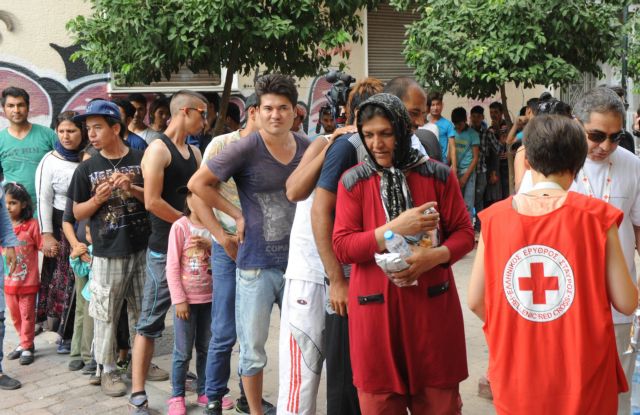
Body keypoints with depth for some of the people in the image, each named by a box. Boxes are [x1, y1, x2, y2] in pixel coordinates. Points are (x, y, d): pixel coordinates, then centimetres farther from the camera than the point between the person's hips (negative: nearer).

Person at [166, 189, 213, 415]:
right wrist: (179, 299, -12)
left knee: (207, 349, 14)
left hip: (210, 298, 4)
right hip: (186, 299, -4)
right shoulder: (180, 226, -10)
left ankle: (205, 392, 27)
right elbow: (172, 267, -10)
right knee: (183, 352, 3)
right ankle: (177, 397, 15)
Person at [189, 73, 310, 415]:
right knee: (253, 350, 7)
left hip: (299, 262, 4)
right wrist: (238, 215, -7)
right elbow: (197, 184, -7)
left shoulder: (308, 148, 1)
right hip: (256, 265, -3)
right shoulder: (245, 149, -12)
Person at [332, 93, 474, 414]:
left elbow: (464, 232, 4)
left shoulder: (437, 175, 1)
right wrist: (394, 229, -17)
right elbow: (342, 247, -5)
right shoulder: (353, 182, 1)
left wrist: (434, 256, -16)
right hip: (376, 308, 0)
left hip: (432, 303, 0)